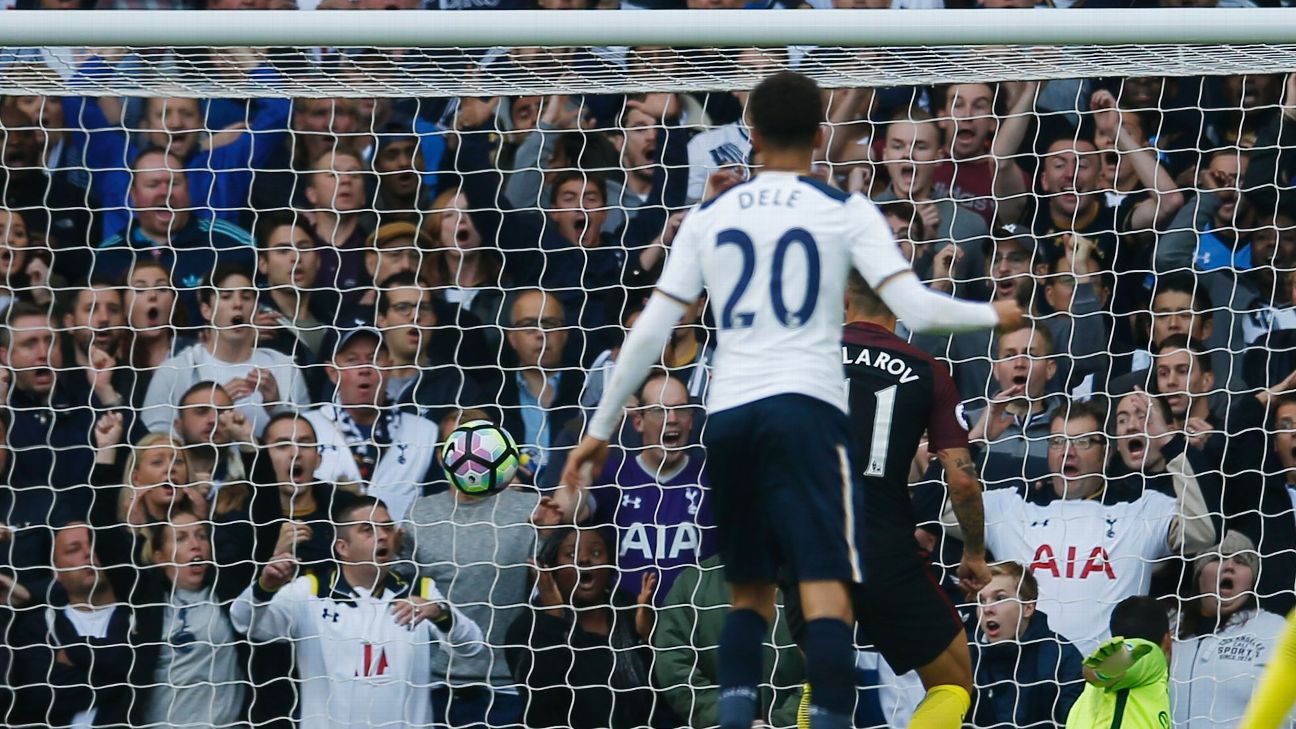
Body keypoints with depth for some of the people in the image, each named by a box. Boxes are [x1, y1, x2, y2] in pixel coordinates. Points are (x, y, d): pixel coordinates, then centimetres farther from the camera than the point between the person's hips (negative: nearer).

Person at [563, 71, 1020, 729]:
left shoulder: (708, 217, 13)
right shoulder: (845, 211, 4)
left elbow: (650, 332, 10)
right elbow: (916, 310, -4)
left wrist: (600, 429, 17)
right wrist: (992, 315, 15)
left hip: (727, 413, 4)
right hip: (805, 404, -4)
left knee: (748, 591, 16)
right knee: (826, 588, -8)